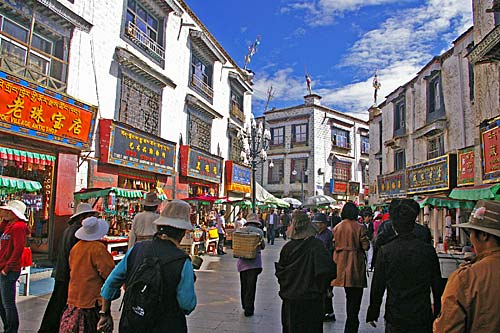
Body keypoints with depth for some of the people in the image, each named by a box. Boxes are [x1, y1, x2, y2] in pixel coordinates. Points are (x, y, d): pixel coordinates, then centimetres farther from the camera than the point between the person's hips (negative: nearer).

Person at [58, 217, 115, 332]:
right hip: (93, 298, -7)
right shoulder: (98, 248, -19)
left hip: (74, 297, 7)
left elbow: (72, 269, 14)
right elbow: (108, 272, -17)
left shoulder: (75, 247, 3)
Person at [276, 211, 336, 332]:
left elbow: (280, 272, 1)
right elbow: (328, 269, -17)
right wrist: (321, 288, -4)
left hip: (290, 299, 1)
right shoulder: (317, 245, -12)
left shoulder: (287, 247, -7)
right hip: (312, 298, -1)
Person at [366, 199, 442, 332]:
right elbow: (437, 287, 1)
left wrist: (372, 314, 5)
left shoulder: (385, 251, -12)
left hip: (395, 319, -1)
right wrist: (437, 314, 14)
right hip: (423, 318, 1)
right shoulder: (428, 250, -8)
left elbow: (377, 287, -7)